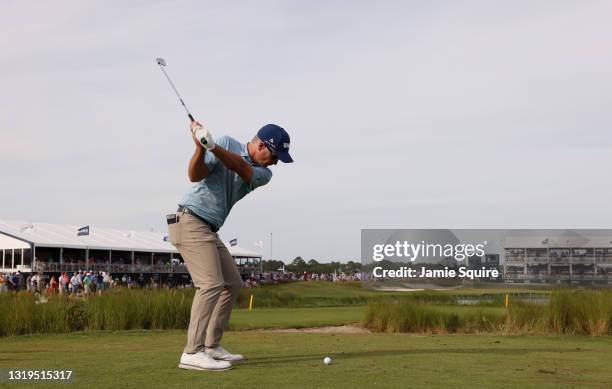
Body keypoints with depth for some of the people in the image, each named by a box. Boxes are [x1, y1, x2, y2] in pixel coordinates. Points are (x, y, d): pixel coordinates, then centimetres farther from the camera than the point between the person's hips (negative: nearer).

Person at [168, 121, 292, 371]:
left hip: (209, 230, 8)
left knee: (232, 284, 10)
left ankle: (211, 346, 15)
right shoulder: (227, 143, -7)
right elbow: (195, 175, -16)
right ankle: (193, 353, -19)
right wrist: (200, 147, -34)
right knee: (211, 283, -18)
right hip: (190, 222, -8)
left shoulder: (264, 174, 6)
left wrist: (212, 147, -32)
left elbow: (240, 166, -16)